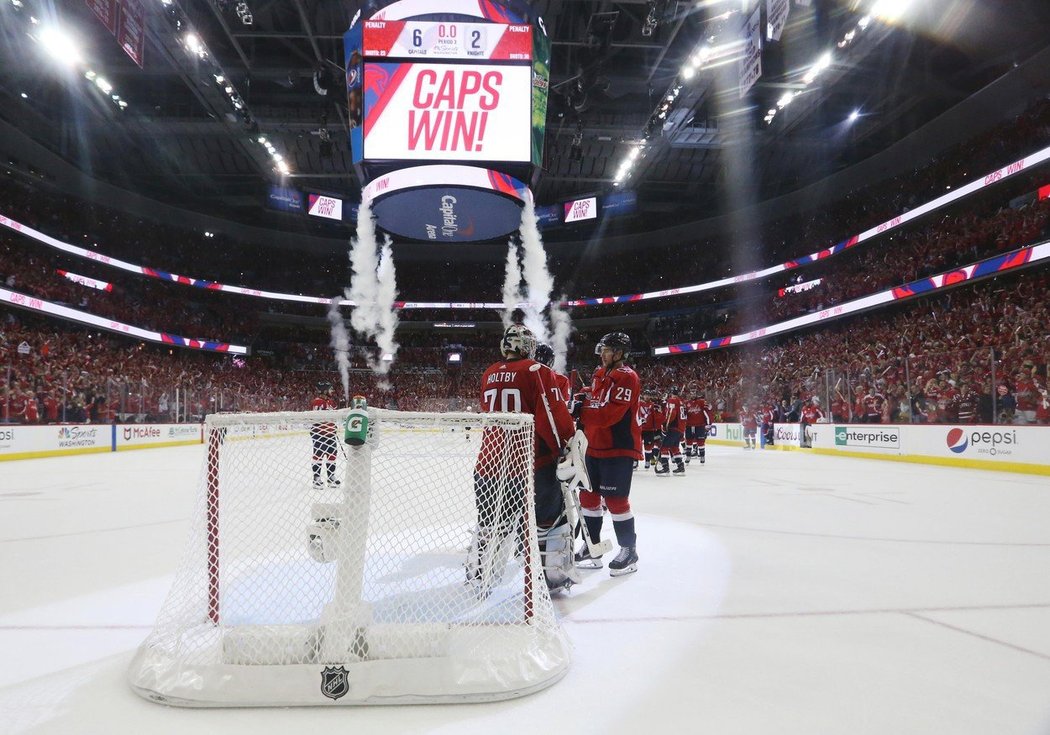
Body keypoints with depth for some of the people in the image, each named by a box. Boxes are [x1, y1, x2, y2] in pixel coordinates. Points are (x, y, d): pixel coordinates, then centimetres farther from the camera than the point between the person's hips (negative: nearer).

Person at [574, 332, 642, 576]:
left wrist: (581, 413, -25)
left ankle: (629, 550, 11)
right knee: (588, 495, 12)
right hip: (595, 446, 9)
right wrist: (581, 403, -2)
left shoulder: (627, 377, -14)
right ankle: (592, 546, 25)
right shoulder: (599, 374, 13)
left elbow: (611, 414, -24)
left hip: (618, 448, -9)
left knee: (615, 499, -5)